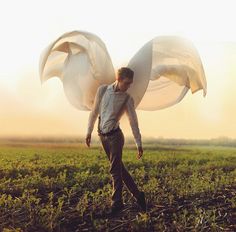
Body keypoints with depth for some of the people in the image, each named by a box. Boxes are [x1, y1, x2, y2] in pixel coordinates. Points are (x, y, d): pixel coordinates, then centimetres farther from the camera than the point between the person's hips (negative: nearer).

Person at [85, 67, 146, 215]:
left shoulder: (127, 99, -5)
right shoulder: (103, 90, 1)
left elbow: (133, 122, -1)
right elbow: (94, 112, 10)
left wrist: (139, 144, 0)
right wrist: (89, 132, 12)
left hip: (115, 136, -3)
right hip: (102, 135, 4)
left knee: (115, 170, -5)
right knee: (119, 168, 10)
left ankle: (117, 202, 5)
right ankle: (137, 195, 22)